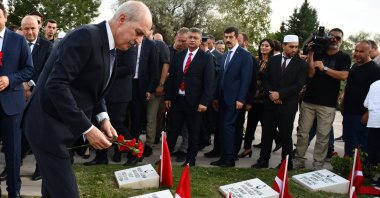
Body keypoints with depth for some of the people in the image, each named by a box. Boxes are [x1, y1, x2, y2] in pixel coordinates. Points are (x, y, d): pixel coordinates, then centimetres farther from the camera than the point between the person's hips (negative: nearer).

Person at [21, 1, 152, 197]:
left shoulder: (110, 49, 8)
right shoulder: (86, 36, -21)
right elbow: (56, 85, -28)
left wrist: (102, 117, 0)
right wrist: (87, 128, -24)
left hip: (62, 124, 9)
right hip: (48, 124, -9)